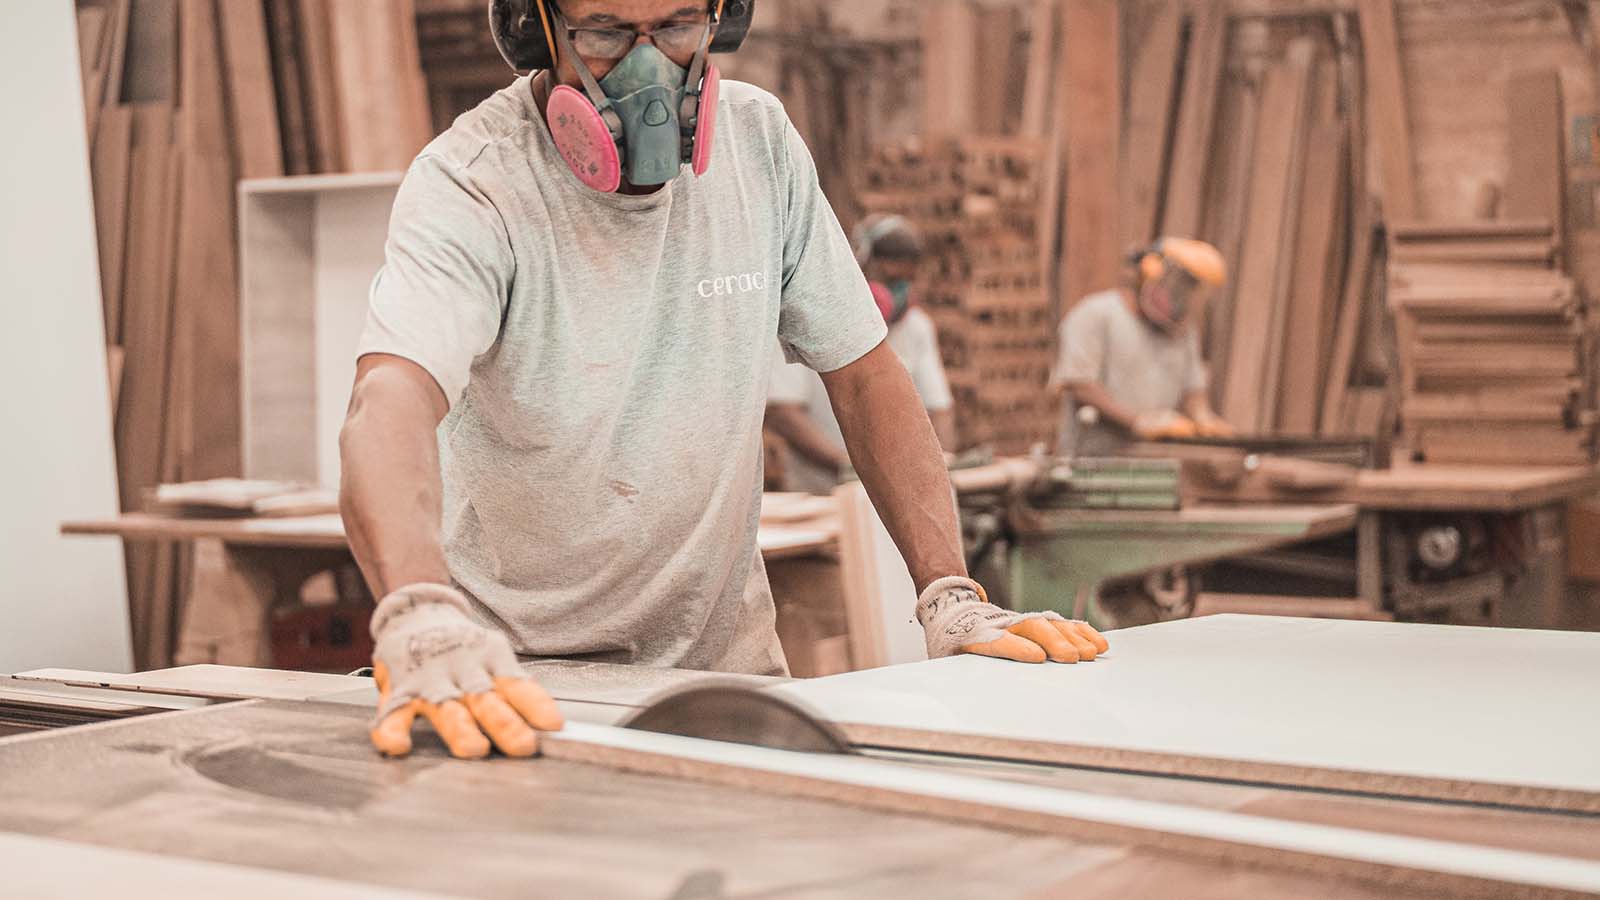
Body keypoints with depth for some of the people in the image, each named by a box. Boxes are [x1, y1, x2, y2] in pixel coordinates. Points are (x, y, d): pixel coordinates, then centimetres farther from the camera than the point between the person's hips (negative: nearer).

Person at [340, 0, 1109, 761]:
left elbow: (861, 372, 3)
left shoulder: (757, 143, -3)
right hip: (515, 671, -2)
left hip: (720, 657, 3)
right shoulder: (468, 186, -18)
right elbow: (389, 406, -36)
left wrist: (952, 597, -8)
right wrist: (422, 627, -56)